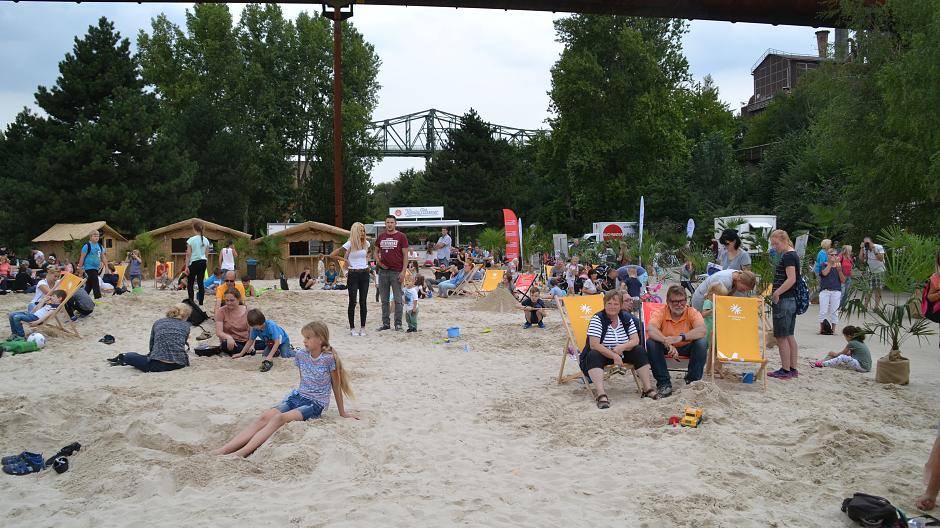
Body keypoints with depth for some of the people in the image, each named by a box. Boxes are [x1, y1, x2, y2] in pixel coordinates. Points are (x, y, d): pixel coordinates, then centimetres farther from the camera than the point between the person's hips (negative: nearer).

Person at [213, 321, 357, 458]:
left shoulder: (329, 358, -11)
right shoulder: (301, 354, 4)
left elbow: (336, 386, -2)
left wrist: (342, 413, 6)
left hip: (316, 404, -5)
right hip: (298, 396, 5)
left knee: (279, 418, -31)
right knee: (266, 416, -23)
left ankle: (242, 453, -46)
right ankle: (222, 451, -37)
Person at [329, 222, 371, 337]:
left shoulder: (366, 243, 5)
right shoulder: (349, 244, -10)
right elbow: (332, 255, -10)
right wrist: (344, 259, -6)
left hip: (365, 273, 4)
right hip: (353, 274, -4)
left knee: (363, 301, 6)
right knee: (353, 302, 1)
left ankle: (363, 328, 12)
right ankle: (352, 328, 8)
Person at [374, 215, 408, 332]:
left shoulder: (401, 236, -1)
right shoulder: (381, 236, 11)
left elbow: (405, 255, -3)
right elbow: (376, 252, 20)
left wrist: (403, 271, -11)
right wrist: (379, 262, 2)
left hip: (396, 272, -4)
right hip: (383, 271, 4)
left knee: (398, 300, 0)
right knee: (384, 300, 8)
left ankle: (398, 324, 6)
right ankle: (385, 323, 16)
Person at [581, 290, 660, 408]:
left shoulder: (627, 318, 0)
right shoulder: (597, 319, -14)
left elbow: (635, 340, -6)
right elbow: (594, 345, -22)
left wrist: (622, 347, -27)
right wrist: (614, 356, -28)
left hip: (621, 354, 4)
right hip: (602, 354, -4)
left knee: (640, 351, -15)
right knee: (593, 355, -35)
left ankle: (648, 388, -11)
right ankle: (601, 394, -45)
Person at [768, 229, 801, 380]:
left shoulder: (788, 256, -14)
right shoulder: (793, 255, 17)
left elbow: (791, 279, -24)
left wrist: (777, 293, -24)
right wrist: (776, 292, 16)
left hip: (784, 301, -10)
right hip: (792, 300, 10)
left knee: (781, 337, -4)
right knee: (790, 336, 13)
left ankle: (785, 370, 0)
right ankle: (793, 369, 18)